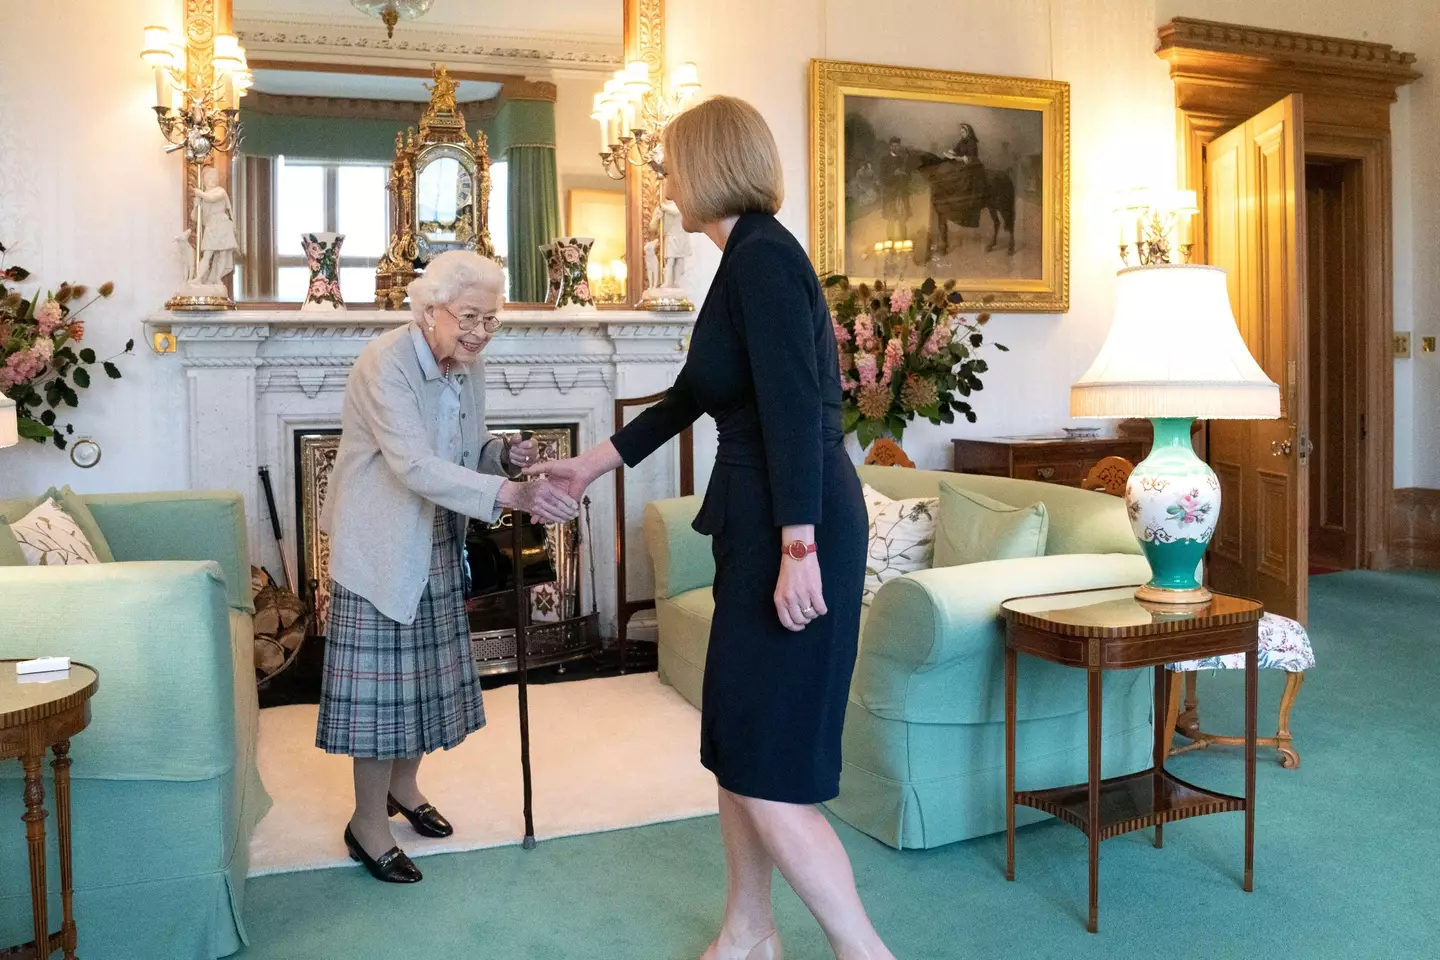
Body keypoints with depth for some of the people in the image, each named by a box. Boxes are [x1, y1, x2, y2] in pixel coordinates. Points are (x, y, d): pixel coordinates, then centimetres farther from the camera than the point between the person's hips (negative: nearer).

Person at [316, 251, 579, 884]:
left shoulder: (467, 367, 2)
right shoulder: (385, 365, -23)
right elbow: (416, 467, -34)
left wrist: (505, 453, -11)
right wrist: (514, 494, -43)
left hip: (434, 545, 8)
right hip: (380, 546, -7)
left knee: (425, 670, 15)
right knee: (381, 678, -2)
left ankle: (403, 786, 36)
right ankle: (368, 823, 14)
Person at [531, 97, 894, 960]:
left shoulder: (762, 254, -12)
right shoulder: (753, 257, 18)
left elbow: (795, 410, -22)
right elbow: (691, 397, 26)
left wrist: (798, 550, -26)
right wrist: (592, 465, 33)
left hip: (793, 531, -10)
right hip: (760, 528, 10)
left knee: (767, 766, -5)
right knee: (737, 744, 17)